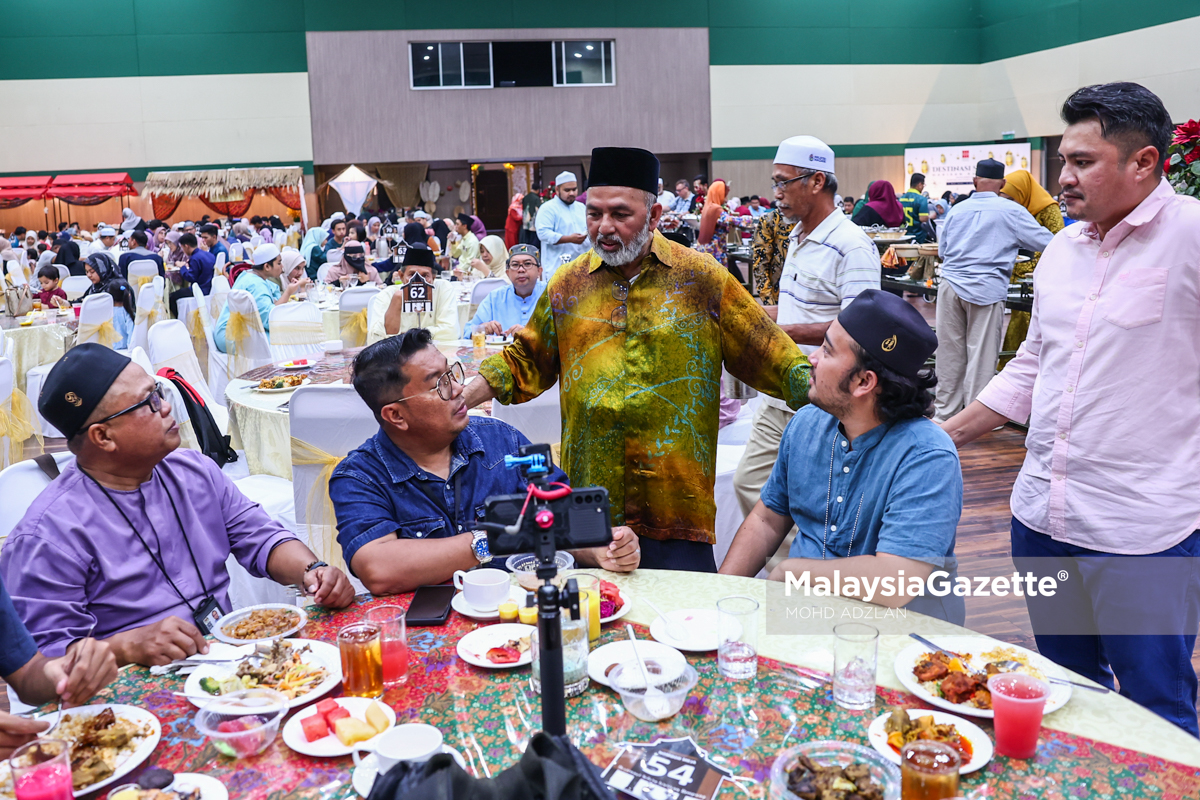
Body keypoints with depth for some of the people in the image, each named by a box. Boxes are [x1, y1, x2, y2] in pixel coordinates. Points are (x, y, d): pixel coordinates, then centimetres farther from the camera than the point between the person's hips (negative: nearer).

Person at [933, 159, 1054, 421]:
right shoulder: (1011, 211, 0)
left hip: (950, 285, 4)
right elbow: (1047, 243, 3)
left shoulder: (956, 210, 12)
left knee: (949, 353, 9)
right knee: (981, 355, 1)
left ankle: (946, 413, 17)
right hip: (986, 289, -4)